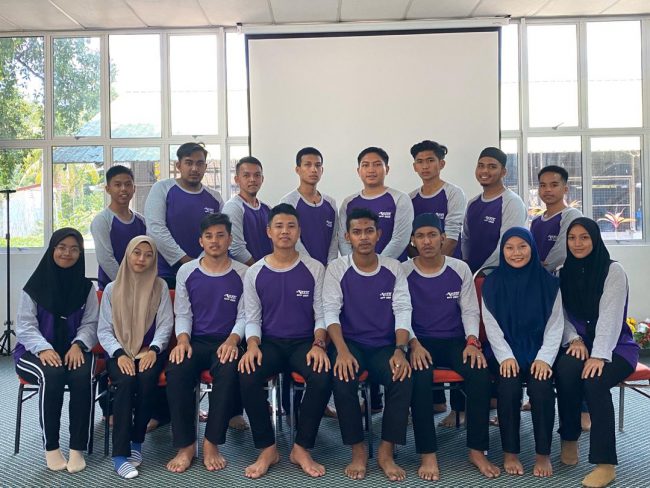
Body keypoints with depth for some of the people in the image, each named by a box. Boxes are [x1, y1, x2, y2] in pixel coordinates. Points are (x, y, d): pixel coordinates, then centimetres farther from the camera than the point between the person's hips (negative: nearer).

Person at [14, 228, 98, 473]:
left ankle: (77, 448, -22)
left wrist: (78, 345, -19)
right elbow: (24, 325, -4)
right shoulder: (35, 285, 1)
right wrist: (43, 348, -22)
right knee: (52, 374, -35)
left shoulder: (86, 286, 7)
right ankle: (50, 447, -20)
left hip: (74, 350, 2)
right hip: (36, 351, -1)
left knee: (82, 376, -32)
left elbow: (90, 324, 3)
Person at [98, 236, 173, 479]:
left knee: (147, 380, -32)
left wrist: (153, 350, -17)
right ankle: (120, 454, -28)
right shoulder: (112, 289, 8)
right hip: (119, 353, 0)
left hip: (149, 351, 0)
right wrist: (119, 354, -15)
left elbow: (165, 324, 1)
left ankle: (137, 442, -11)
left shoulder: (160, 287, 7)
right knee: (125, 381, -31)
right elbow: (104, 330, 3)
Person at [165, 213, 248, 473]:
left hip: (227, 342, -2)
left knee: (229, 371, -35)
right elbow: (182, 314, 8)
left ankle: (211, 444, -19)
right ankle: (185, 445, -16)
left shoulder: (242, 273, 3)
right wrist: (183, 339, -12)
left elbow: (244, 315, 1)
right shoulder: (186, 271, 8)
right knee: (176, 370, -30)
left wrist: (232, 339, -18)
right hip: (195, 341, 2)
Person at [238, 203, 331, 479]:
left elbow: (322, 315, 0)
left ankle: (301, 448, -10)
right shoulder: (254, 273, 4)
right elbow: (252, 318, 3)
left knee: (322, 377, -31)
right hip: (269, 343, 1)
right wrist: (252, 345, -17)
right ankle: (267, 449, -9)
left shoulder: (315, 269, 2)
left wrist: (318, 344, -19)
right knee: (247, 377, -30)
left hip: (305, 342, 0)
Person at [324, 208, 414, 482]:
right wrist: (342, 350, -25)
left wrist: (400, 350, -18)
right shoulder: (336, 268, -1)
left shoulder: (393, 268, 3)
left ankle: (386, 452, -11)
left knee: (403, 378, -28)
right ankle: (358, 451, -11)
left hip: (385, 345, 1)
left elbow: (403, 310, -1)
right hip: (350, 343, -1)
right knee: (343, 380, -31)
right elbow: (331, 311, -8)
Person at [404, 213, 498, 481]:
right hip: (420, 341, -2)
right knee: (420, 377, -33)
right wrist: (414, 344, -19)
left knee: (480, 374, -27)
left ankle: (477, 450, -11)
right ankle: (427, 454, -20)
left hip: (456, 341, 2)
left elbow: (470, 310, 6)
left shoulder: (460, 269, 6)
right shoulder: (403, 272, 0)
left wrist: (472, 341, -12)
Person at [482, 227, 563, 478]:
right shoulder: (492, 283, 3)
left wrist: (544, 358, -13)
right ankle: (510, 452, -10)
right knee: (508, 386, -28)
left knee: (541, 386, -28)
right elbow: (491, 326, 0)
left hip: (539, 351, 0)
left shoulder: (548, 282, 3)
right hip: (506, 352, 0)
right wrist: (505, 357, -14)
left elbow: (555, 326, 1)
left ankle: (543, 454, -10)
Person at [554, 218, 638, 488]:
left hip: (616, 346, -3)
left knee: (594, 380, -33)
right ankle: (569, 439, -8)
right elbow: (561, 314, 6)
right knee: (566, 369, -30)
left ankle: (606, 462, -23)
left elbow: (610, 316, -18)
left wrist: (599, 355, -29)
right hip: (580, 344, 3)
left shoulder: (613, 270, -7)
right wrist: (574, 339, -14)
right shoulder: (564, 273, 9)